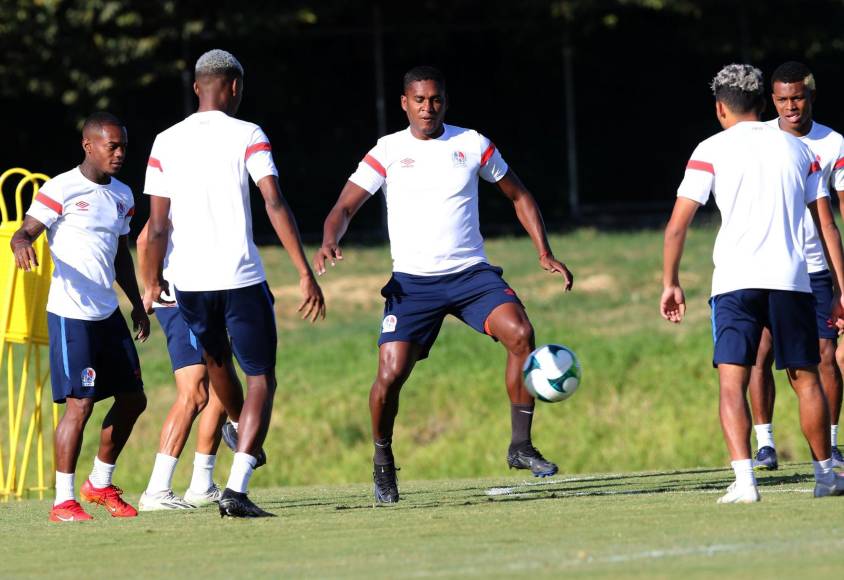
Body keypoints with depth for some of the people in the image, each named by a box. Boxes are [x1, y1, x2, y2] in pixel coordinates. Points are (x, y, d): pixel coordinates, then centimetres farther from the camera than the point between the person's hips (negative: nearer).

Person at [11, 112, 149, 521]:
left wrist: (137, 303, 21)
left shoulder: (121, 195, 14)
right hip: (70, 314, -8)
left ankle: (100, 484, 27)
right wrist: (21, 243, -38)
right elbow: (27, 230, -15)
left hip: (109, 314, 8)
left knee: (132, 399, 10)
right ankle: (63, 502, -5)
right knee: (79, 403, -11)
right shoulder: (61, 189, -9)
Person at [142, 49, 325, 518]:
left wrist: (153, 282, 15)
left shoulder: (166, 143, 5)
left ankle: (243, 437, 55)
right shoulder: (247, 136, -4)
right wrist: (305, 274, -14)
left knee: (216, 358, 30)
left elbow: (158, 225, 2)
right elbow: (275, 205, -13)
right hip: (240, 277, -4)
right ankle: (236, 488, -12)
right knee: (261, 379, 4)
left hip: (188, 282, 4)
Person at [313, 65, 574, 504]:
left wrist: (544, 253, 6)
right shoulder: (388, 152, 2)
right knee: (391, 373, -15)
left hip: (472, 273, 1)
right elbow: (345, 206, -2)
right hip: (413, 282, -1)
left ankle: (520, 446, -13)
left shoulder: (472, 144, 6)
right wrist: (330, 242, -25)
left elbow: (518, 196, 16)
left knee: (520, 333, -24)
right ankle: (382, 463, 11)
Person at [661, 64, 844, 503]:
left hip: (735, 282, -2)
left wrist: (670, 283, 8)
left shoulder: (712, 150, 5)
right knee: (806, 380, 14)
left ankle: (744, 480, -22)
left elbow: (677, 225, 0)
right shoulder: (796, 149, 13)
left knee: (732, 383, -6)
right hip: (791, 279, 3)